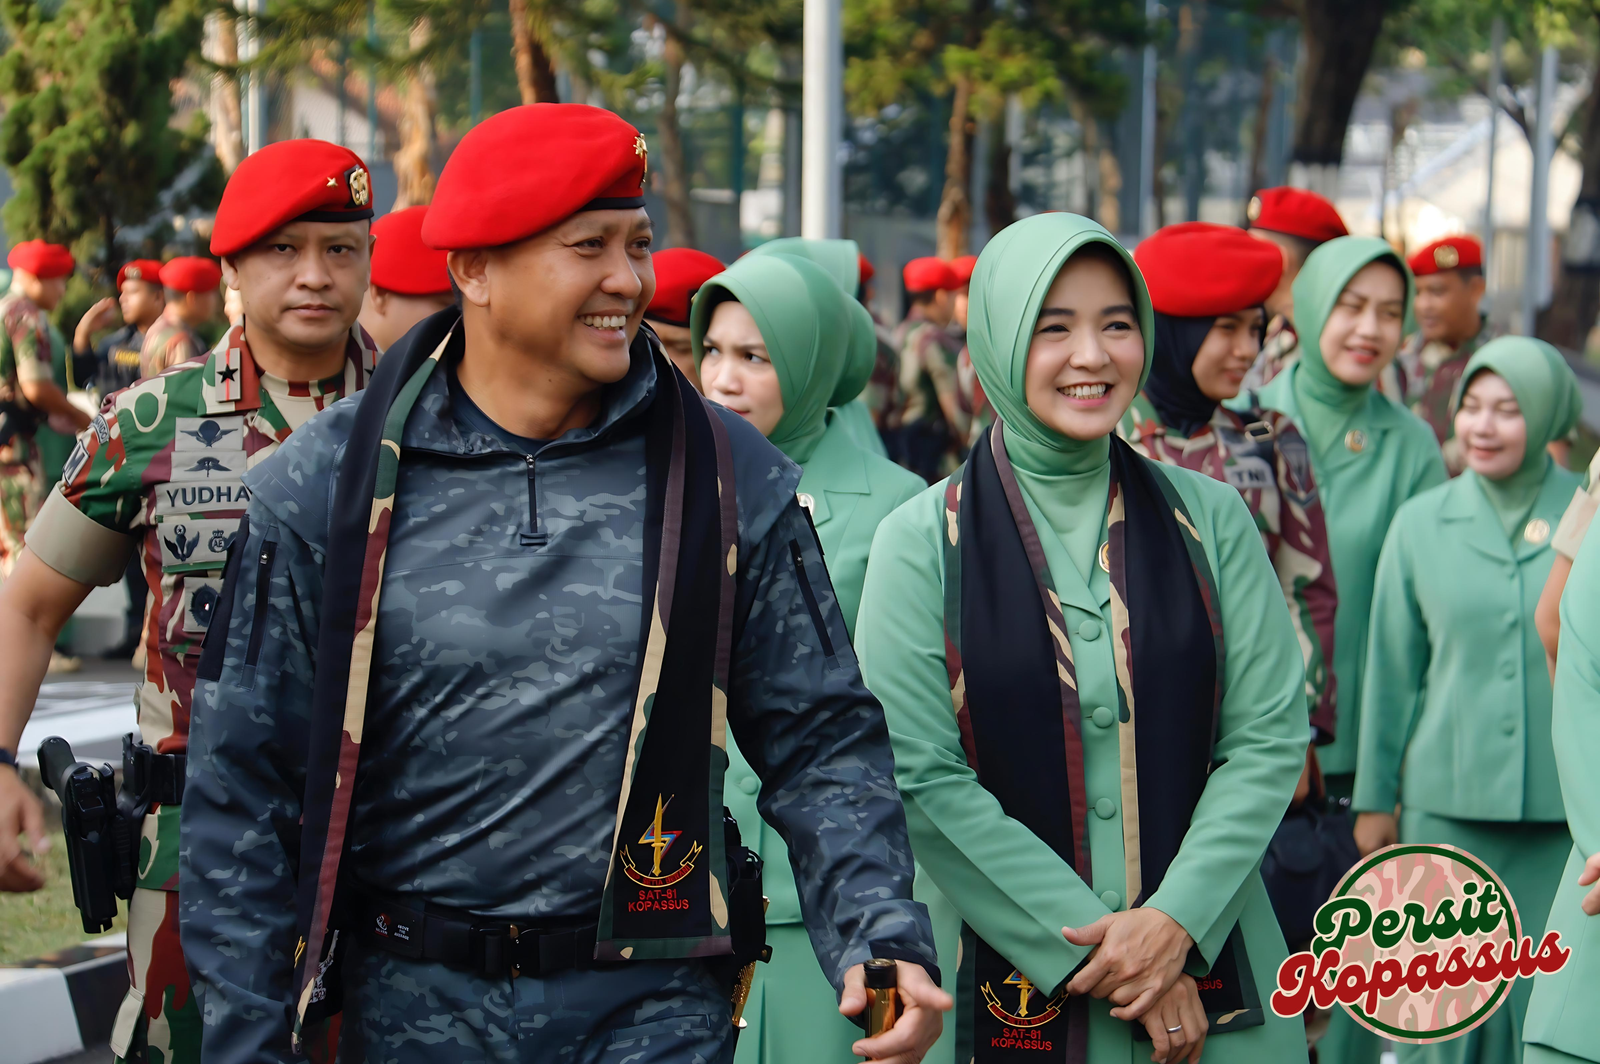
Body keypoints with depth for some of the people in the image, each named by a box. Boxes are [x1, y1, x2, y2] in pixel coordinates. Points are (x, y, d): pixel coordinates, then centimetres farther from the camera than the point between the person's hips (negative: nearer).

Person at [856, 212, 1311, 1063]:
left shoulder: (1209, 520, 4)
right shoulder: (921, 544, -4)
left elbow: (1270, 734, -1)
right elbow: (920, 779, -9)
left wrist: (1178, 920, -14)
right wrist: (1089, 943, -14)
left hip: (1208, 969, 2)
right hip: (1012, 983, -2)